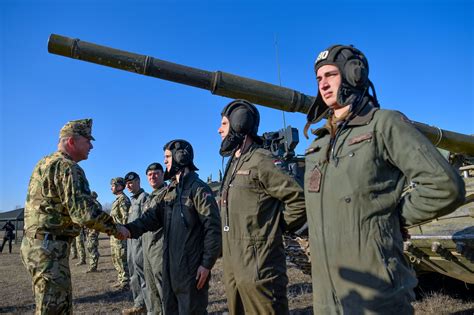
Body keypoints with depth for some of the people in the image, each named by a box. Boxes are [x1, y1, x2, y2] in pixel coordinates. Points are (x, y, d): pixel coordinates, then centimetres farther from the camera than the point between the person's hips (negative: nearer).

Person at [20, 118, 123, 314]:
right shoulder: (67, 167, -16)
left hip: (37, 243, 10)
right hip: (49, 247, -10)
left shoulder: (45, 163, 15)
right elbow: (85, 213, -24)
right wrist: (114, 228, -11)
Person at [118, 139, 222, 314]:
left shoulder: (198, 188, -14)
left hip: (191, 265, -8)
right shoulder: (170, 189, 12)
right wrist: (130, 229, -9)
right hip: (170, 263, 9)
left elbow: (213, 227, -17)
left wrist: (207, 263, -18)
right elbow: (154, 215, 7)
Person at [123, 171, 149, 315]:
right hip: (131, 240, 9)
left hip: (140, 239, -9)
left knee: (142, 274, -6)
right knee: (134, 275, 15)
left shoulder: (144, 197, -9)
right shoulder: (132, 200, 18)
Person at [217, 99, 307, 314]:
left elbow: (299, 200, -18)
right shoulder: (234, 164, 16)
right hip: (232, 266, 9)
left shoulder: (261, 161, -13)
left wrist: (275, 228, -7)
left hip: (258, 266, -9)